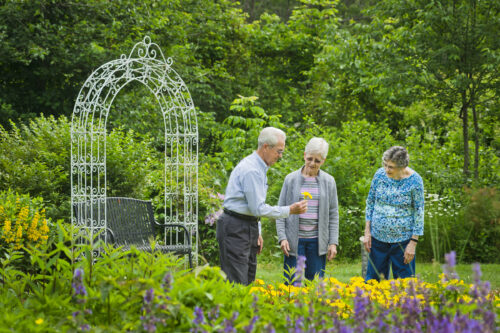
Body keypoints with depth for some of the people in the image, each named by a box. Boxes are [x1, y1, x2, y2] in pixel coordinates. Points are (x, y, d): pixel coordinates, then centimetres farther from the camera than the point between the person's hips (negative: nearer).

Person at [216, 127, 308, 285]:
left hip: (248, 226, 10)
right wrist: (289, 210, -16)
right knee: (236, 283, -13)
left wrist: (257, 233, 18)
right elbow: (259, 208, -21)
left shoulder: (259, 168, 14)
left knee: (248, 280, 9)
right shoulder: (251, 170, -19)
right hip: (235, 230, -10)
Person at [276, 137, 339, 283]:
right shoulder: (291, 179, 3)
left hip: (317, 241, 1)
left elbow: (333, 214, 9)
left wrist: (333, 243, 1)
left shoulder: (329, 181, 6)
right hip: (294, 240, -1)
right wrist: (282, 238, -5)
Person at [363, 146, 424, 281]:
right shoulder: (380, 174, -3)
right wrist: (367, 232, 3)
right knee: (373, 279, 9)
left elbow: (419, 212, -7)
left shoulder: (414, 181, -12)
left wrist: (413, 243, -9)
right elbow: (370, 202, 7)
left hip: (402, 239, -3)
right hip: (378, 237, 3)